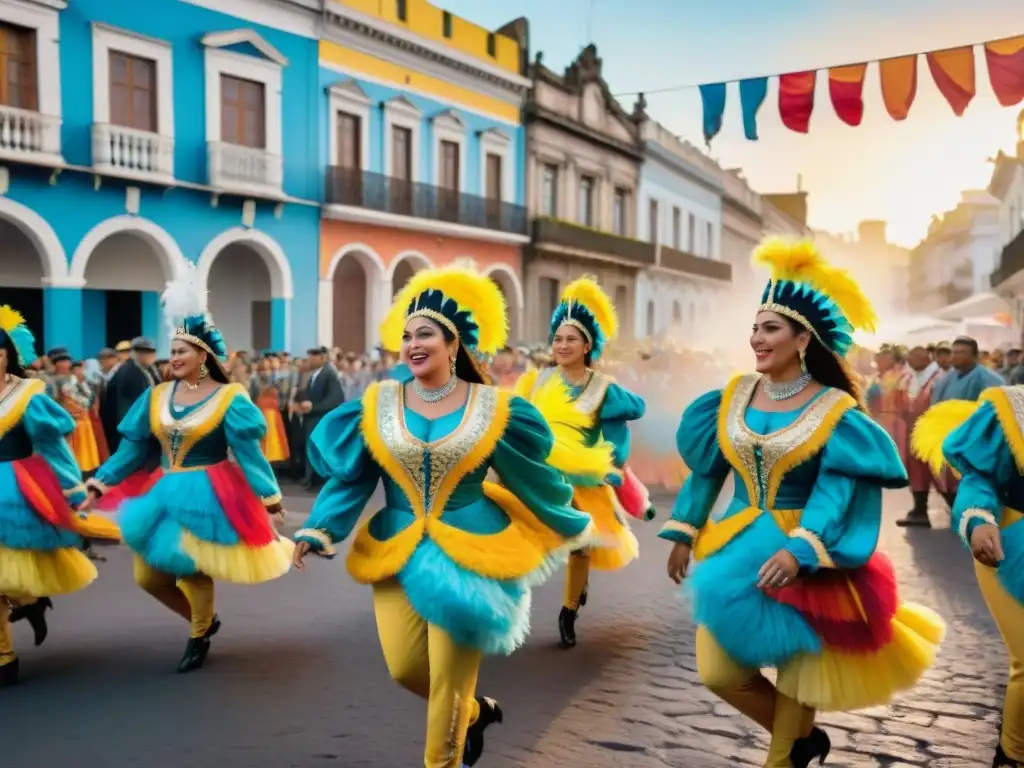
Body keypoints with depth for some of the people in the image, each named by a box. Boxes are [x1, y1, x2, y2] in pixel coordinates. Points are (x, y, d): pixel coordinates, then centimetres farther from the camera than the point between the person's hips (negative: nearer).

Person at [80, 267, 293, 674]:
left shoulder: (229, 398, -10)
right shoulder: (156, 396, 3)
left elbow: (248, 452, -12)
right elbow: (133, 448, 6)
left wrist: (270, 499, -16)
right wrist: (99, 482, -2)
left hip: (207, 497, -5)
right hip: (165, 496, 6)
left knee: (193, 572, 2)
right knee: (148, 576, 10)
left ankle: (199, 635, 31)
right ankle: (204, 620, 34)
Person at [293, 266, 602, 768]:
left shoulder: (492, 408, -5)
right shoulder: (377, 405, 0)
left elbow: (533, 478, 5)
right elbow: (350, 479, 3)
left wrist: (574, 528, 13)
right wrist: (317, 531, -8)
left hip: (467, 551, -3)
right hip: (397, 551, 3)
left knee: (448, 677, 1)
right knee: (405, 669, 5)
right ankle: (473, 711, 36)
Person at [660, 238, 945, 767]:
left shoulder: (835, 411, -10)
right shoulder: (734, 397, 2)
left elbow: (834, 493, -17)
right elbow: (706, 470, 9)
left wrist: (799, 550, -31)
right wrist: (683, 535, 9)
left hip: (806, 560, -4)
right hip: (738, 548, 4)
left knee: (796, 672, 8)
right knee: (718, 671, -1)